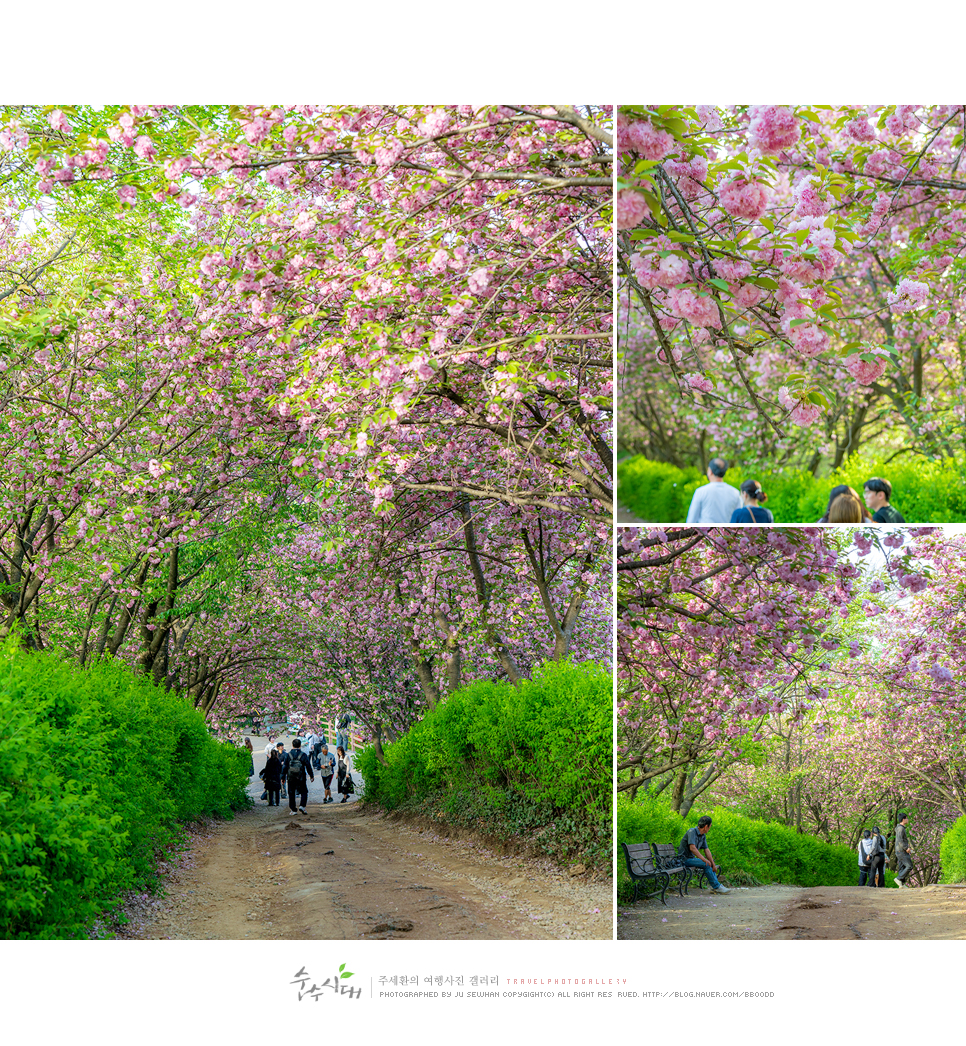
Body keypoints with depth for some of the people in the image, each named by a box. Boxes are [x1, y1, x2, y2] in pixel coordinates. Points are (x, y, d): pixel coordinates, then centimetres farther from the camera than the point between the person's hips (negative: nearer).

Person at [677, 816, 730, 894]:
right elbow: (692, 848, -29)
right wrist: (704, 859, -28)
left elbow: (707, 850, 8)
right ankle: (717, 887, -15)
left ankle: (715, 886, -1)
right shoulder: (692, 832, -19)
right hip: (685, 859, -9)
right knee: (706, 865, -21)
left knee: (710, 864, 1)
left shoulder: (703, 836, 8)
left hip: (692, 858, 9)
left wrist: (713, 864, -2)